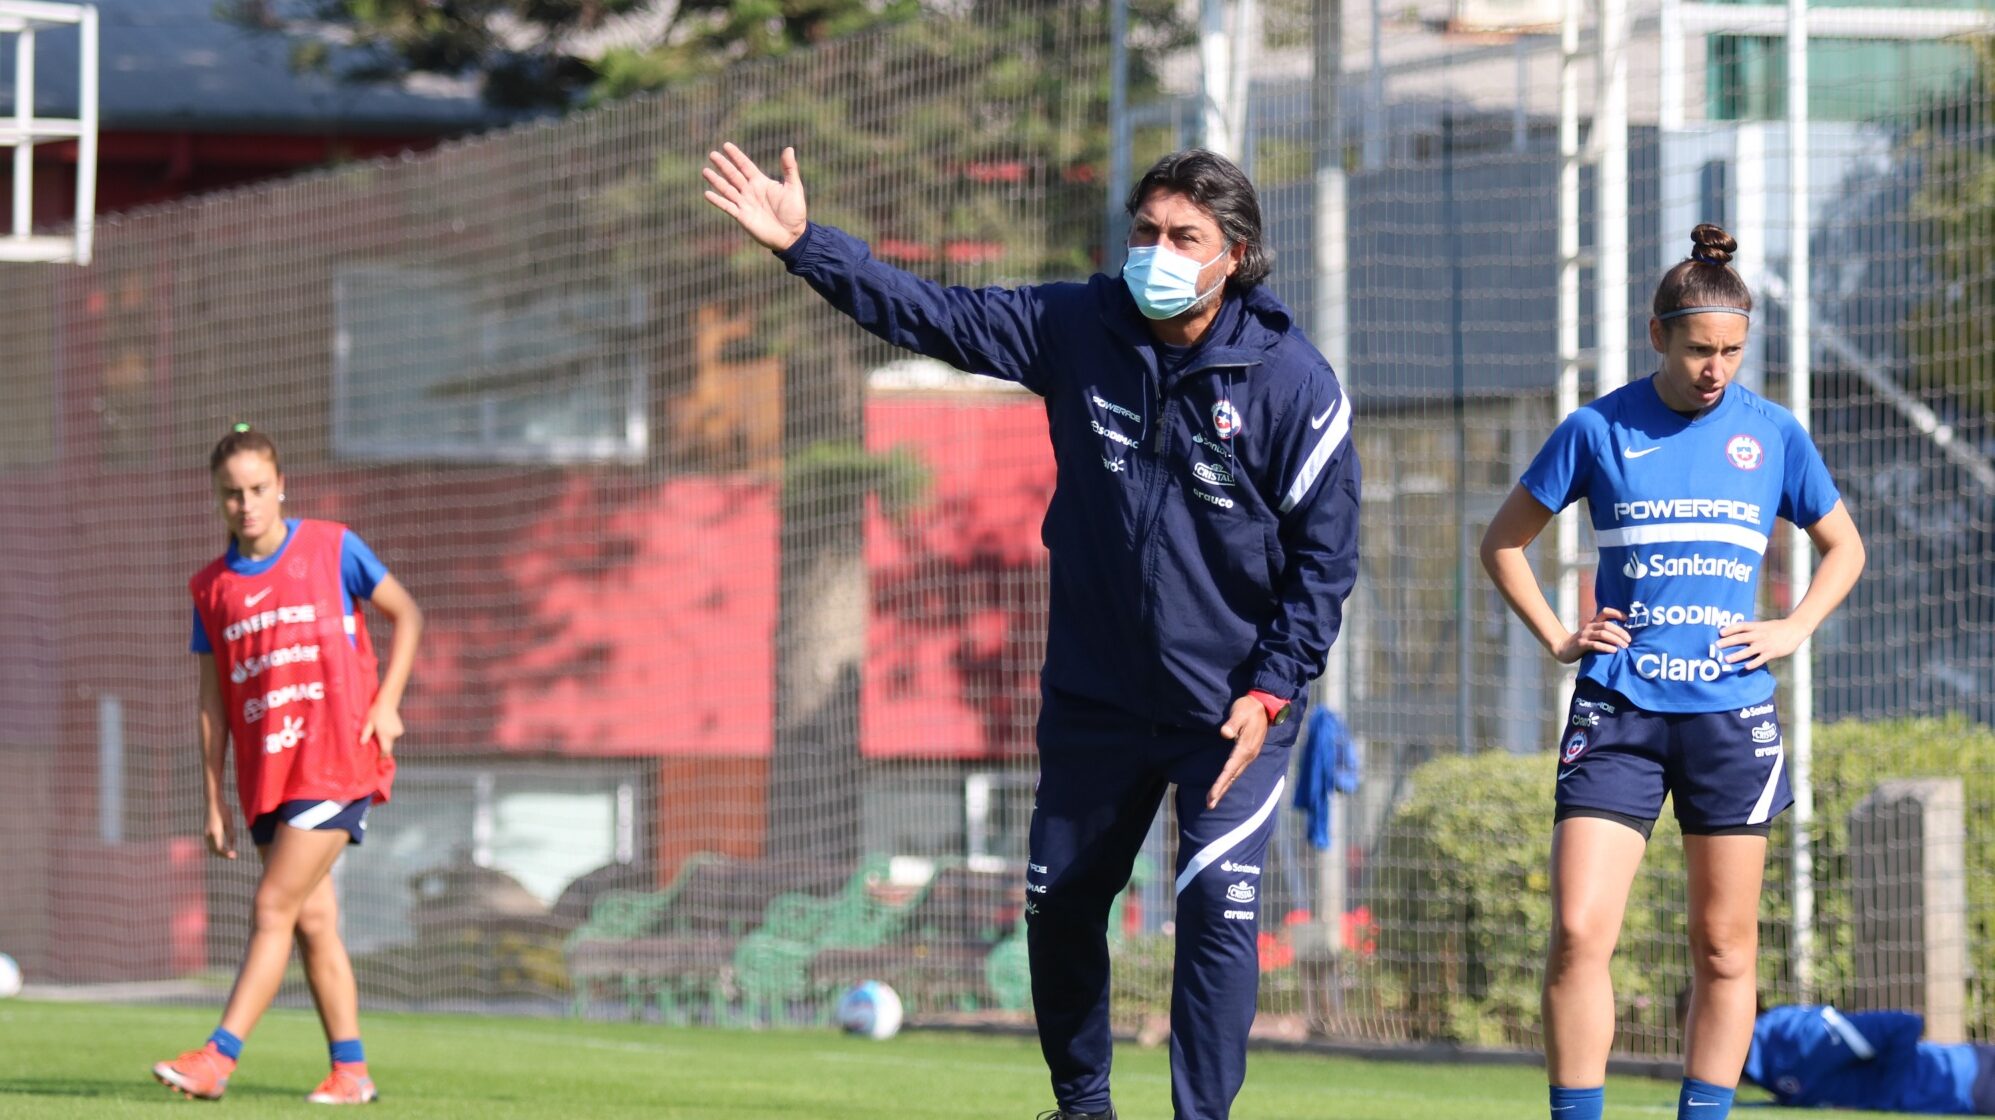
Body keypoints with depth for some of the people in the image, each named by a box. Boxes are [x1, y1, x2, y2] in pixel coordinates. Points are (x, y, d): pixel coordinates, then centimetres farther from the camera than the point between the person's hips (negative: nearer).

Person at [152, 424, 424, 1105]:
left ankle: (218, 1058, -16)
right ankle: (350, 1073, 11)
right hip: (266, 779, 5)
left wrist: (386, 703, -4)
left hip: (336, 762, -5)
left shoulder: (331, 550, -2)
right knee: (313, 922, 6)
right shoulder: (212, 588, 8)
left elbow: (407, 615, 8)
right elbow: (213, 699, 11)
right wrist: (215, 803, 8)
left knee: (275, 908, -12)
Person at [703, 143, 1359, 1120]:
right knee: (1058, 907, 13)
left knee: (1218, 907, -18)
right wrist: (804, 246, -8)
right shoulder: (1079, 330, -6)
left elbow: (1326, 555, -11)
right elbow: (934, 314, -1)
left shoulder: (1293, 383, -15)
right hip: (1093, 698, 4)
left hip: (1232, 706, -4)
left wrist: (1270, 691, -17)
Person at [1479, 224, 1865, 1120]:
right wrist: (1556, 638, 2)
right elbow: (1503, 543, 13)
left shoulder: (1771, 433, 5)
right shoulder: (1600, 430, 2)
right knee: (1578, 932, -13)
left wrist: (1795, 628, 4)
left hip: (1731, 715, 1)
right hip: (1616, 710, -1)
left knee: (1725, 946, 4)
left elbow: (1844, 547, 20)